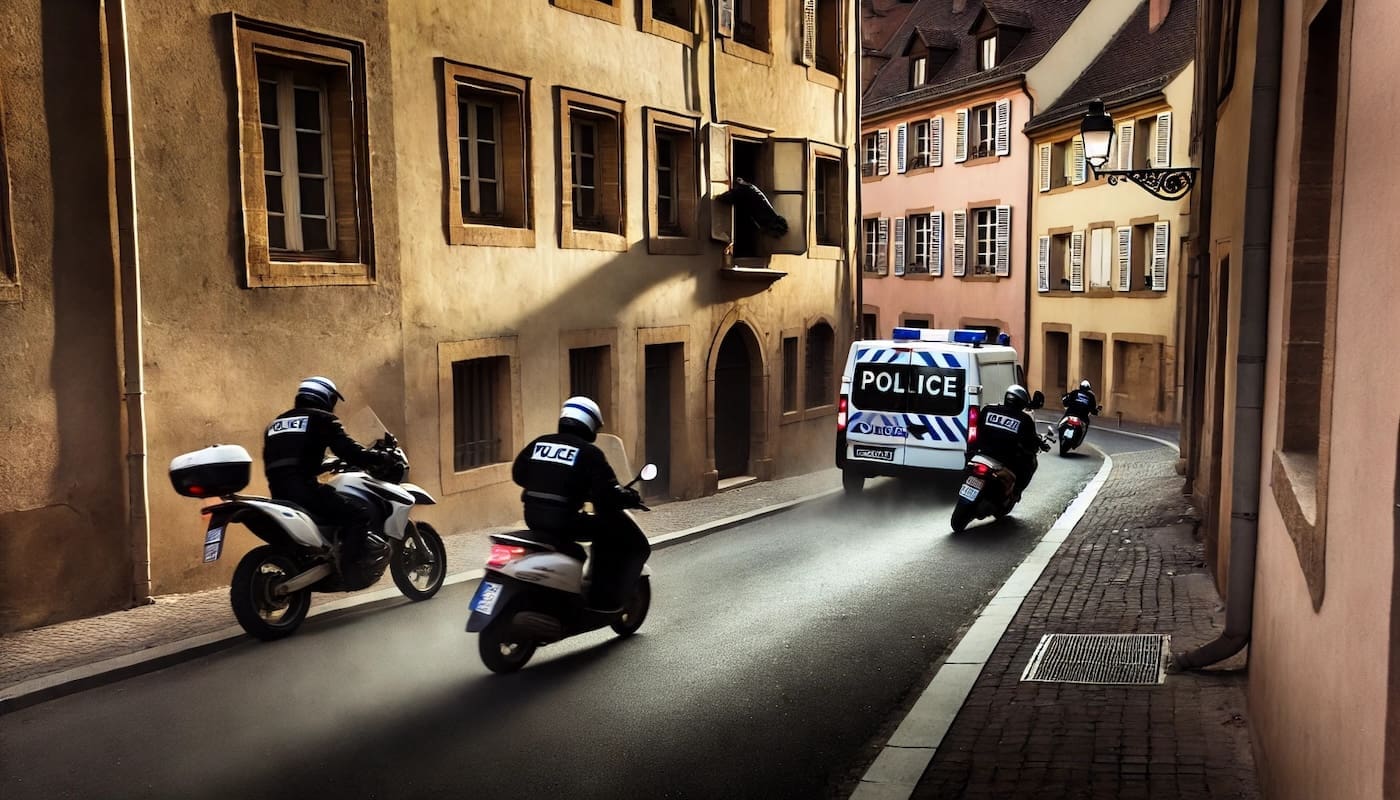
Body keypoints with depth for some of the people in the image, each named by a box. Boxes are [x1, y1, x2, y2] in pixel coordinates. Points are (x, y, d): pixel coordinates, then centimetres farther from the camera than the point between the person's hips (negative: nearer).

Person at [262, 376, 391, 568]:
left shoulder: (275, 423, 26)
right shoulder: (322, 419, 5)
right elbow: (348, 450, -8)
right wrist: (382, 459, 5)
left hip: (278, 493, 8)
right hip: (303, 488, -8)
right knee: (359, 515, -9)